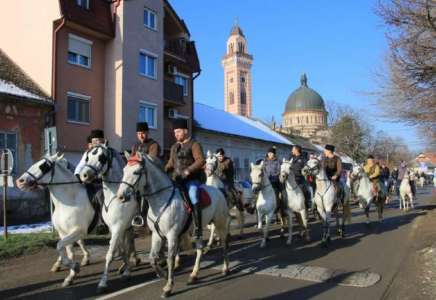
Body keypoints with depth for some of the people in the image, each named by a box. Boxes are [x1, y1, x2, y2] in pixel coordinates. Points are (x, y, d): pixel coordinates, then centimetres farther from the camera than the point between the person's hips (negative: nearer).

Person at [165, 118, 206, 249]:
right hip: (177, 180, 7)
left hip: (192, 179, -7)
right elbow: (171, 163, 23)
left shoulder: (194, 144, -2)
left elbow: (201, 160, -14)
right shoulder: (174, 147, 18)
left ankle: (198, 234, -27)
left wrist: (188, 171, -24)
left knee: (193, 199, -29)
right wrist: (164, 171, 3)